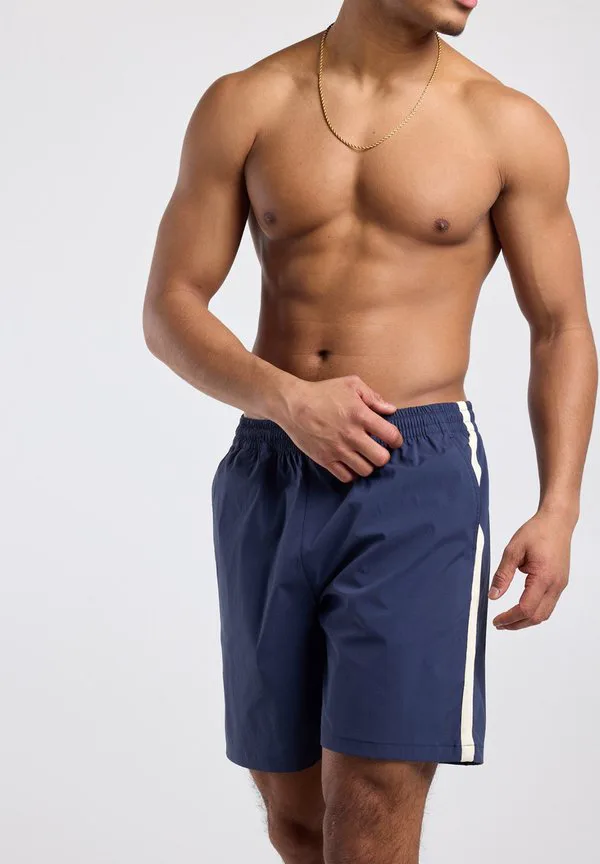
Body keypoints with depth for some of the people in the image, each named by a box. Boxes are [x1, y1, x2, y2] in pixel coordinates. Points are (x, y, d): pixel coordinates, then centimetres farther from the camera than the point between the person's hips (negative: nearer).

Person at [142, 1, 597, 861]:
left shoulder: (510, 128, 1)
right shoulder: (244, 104, 3)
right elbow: (168, 310, 3)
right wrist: (287, 400, -15)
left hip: (419, 476, -2)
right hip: (268, 477, 3)